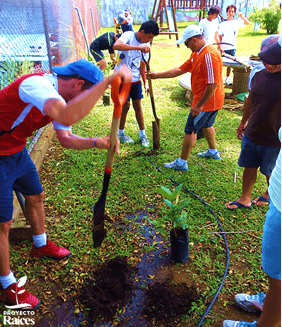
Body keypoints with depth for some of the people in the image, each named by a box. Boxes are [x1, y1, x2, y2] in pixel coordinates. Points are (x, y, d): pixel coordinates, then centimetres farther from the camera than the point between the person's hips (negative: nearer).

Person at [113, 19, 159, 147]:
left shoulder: (146, 45, 3)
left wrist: (145, 83, 3)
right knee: (125, 105, 2)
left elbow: (142, 65, 11)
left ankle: (142, 133, 20)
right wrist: (139, 47, -43)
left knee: (138, 105, 8)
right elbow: (116, 46, -37)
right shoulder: (128, 36, -14)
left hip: (135, 79, 5)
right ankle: (121, 133, 23)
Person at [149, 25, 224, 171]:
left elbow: (213, 84, -28)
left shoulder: (209, 55, -25)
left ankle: (182, 162, 8)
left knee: (191, 130, -3)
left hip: (207, 101, -10)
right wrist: (157, 75, 10)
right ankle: (213, 152, 45)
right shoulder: (197, 53, 9)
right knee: (206, 125, 25)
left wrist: (199, 105, -25)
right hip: (208, 101, 10)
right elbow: (181, 69, 12)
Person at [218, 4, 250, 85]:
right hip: (223, 48, -1)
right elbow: (220, 36, 4)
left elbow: (247, 23, -4)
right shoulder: (222, 24, 5)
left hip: (232, 47, 1)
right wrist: (220, 46, -6)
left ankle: (227, 78, 16)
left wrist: (242, 16, -19)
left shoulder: (237, 22, 6)